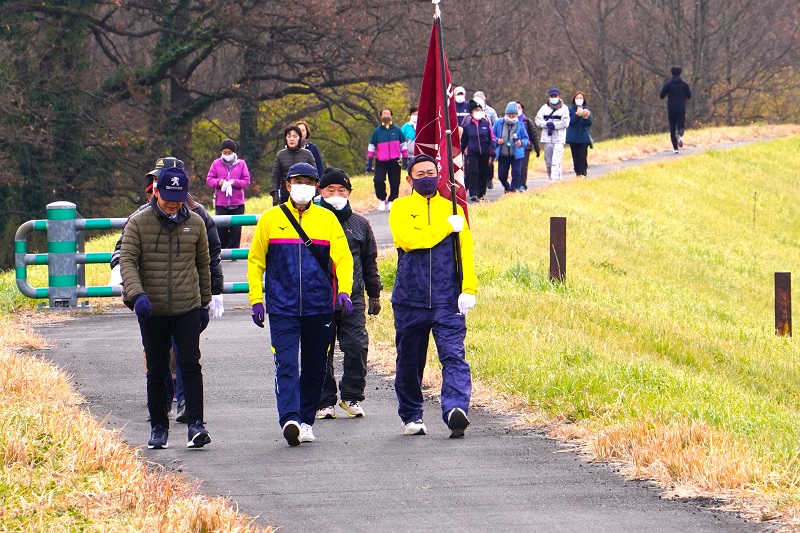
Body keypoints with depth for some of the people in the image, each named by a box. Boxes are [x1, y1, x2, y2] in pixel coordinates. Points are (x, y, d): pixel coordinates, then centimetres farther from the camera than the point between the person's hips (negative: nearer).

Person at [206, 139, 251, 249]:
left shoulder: (241, 164, 5)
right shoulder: (216, 164, 6)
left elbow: (246, 181, 2)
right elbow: (209, 180, 5)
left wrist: (235, 182, -16)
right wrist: (218, 182, -15)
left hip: (237, 204, 0)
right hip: (221, 204, 0)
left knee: (236, 229, 1)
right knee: (220, 228, 0)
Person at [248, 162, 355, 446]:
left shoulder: (327, 219, 6)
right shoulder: (271, 219, 6)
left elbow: (342, 257, 1)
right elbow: (256, 261, 10)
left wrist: (344, 290, -15)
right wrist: (256, 299, 2)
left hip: (319, 306, 2)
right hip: (282, 307, -2)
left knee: (315, 367, 8)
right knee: (286, 364, -15)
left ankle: (306, 420, 20)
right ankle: (290, 419, -26)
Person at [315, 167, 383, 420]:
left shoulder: (359, 224, 11)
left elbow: (370, 261, 18)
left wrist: (374, 294, 17)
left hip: (353, 298, 1)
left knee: (357, 347, -7)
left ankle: (352, 396, 8)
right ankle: (325, 401, 10)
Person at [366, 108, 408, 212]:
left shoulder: (397, 130, 6)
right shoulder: (377, 131, 5)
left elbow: (403, 145, 12)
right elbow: (371, 147, 9)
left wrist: (405, 159, 8)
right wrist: (369, 163, 5)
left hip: (394, 161, 1)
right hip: (381, 162, -1)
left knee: (395, 183, 0)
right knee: (378, 180, -15)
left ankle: (391, 201, 17)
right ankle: (382, 200, 4)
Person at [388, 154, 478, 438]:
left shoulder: (452, 209, 11)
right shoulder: (401, 209, 6)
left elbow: (465, 250, 4)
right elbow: (408, 239, -14)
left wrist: (468, 288, -10)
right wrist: (447, 227, -8)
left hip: (447, 300, 0)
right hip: (410, 300, 0)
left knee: (454, 355, -15)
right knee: (409, 361, 9)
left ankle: (456, 410, -28)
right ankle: (411, 416, 24)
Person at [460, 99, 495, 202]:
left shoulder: (486, 124, 2)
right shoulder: (467, 126, 2)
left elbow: (491, 139, 3)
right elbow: (463, 141, 12)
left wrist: (492, 153, -3)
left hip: (484, 153, 1)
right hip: (472, 153, -1)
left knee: (483, 174, 7)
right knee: (473, 173, -10)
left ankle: (481, 194, 19)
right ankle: (473, 194, -11)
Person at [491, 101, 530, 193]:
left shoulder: (520, 125, 1)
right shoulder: (499, 123, 2)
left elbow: (525, 138, 7)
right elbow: (492, 135, 9)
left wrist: (521, 142, -14)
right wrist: (497, 140, -10)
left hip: (516, 154, -1)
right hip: (502, 154, 1)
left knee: (516, 173, -10)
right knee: (501, 175, 7)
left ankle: (514, 189, 1)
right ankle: (507, 188, 34)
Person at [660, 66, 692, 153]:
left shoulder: (668, 84, -3)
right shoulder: (684, 84, 2)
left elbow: (662, 96, -6)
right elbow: (689, 95, 5)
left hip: (671, 109, 0)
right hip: (681, 109, 0)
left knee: (672, 129, 7)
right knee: (681, 126, 2)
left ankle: (675, 148, 2)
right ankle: (679, 135, -34)